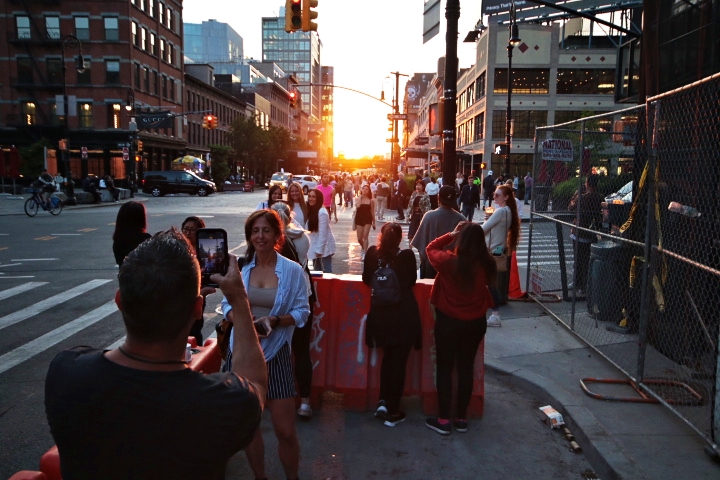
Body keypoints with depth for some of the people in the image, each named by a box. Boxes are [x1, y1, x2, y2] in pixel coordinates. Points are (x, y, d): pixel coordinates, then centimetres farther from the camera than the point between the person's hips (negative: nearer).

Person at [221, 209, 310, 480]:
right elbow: (226, 304, 6)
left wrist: (275, 321, -20)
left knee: (285, 431, 3)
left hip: (275, 354, -2)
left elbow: (302, 312, -3)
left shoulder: (292, 271, -7)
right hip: (242, 351, 2)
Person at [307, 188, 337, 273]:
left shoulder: (322, 212, -19)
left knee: (327, 271, -3)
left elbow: (323, 233, -21)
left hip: (324, 246, -9)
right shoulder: (311, 211, 9)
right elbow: (311, 231, 10)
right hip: (315, 246, 9)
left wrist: (319, 249, -20)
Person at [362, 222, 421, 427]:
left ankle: (383, 402, 20)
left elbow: (366, 280, 6)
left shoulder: (372, 253, -6)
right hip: (405, 315, -3)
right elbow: (412, 281, 5)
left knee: (387, 357, 23)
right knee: (399, 362, 6)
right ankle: (392, 411, 12)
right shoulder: (407, 255, -10)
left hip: (380, 315, 3)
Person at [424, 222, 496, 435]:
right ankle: (461, 418, 26)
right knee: (466, 367, 15)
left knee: (444, 368, 11)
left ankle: (443, 420, 17)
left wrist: (452, 235, 5)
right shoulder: (486, 263, -13)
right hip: (476, 322, 3)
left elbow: (431, 248, 0)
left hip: (448, 320, -3)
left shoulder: (449, 260, -20)